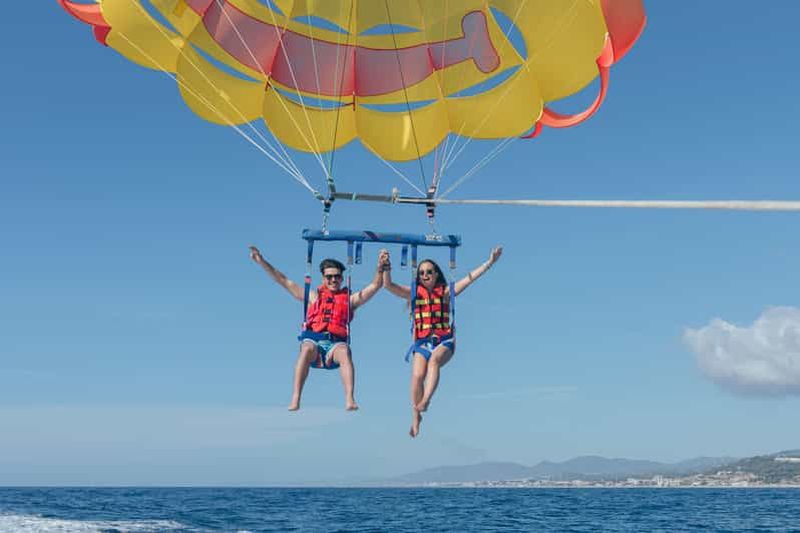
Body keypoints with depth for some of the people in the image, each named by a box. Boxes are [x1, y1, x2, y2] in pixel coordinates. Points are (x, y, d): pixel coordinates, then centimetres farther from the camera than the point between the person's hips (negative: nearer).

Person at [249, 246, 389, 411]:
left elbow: (375, 286, 16)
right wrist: (261, 261, 19)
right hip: (313, 342, 0)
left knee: (344, 351, -35)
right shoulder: (313, 296, 25)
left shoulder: (349, 299, 23)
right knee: (308, 349, -35)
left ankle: (350, 399, -48)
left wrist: (380, 266, -1)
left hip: (336, 344, 0)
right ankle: (295, 399, -44)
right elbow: (284, 281, 24)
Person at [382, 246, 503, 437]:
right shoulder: (413, 293, 12)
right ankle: (415, 417, -9)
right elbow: (388, 285, 2)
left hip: (444, 342, -1)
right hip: (422, 342, 1)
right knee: (417, 375, -21)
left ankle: (425, 401, -47)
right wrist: (386, 267, -14)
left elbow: (470, 278, 7)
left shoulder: (445, 292, 11)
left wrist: (490, 262, 1)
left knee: (434, 360, -34)